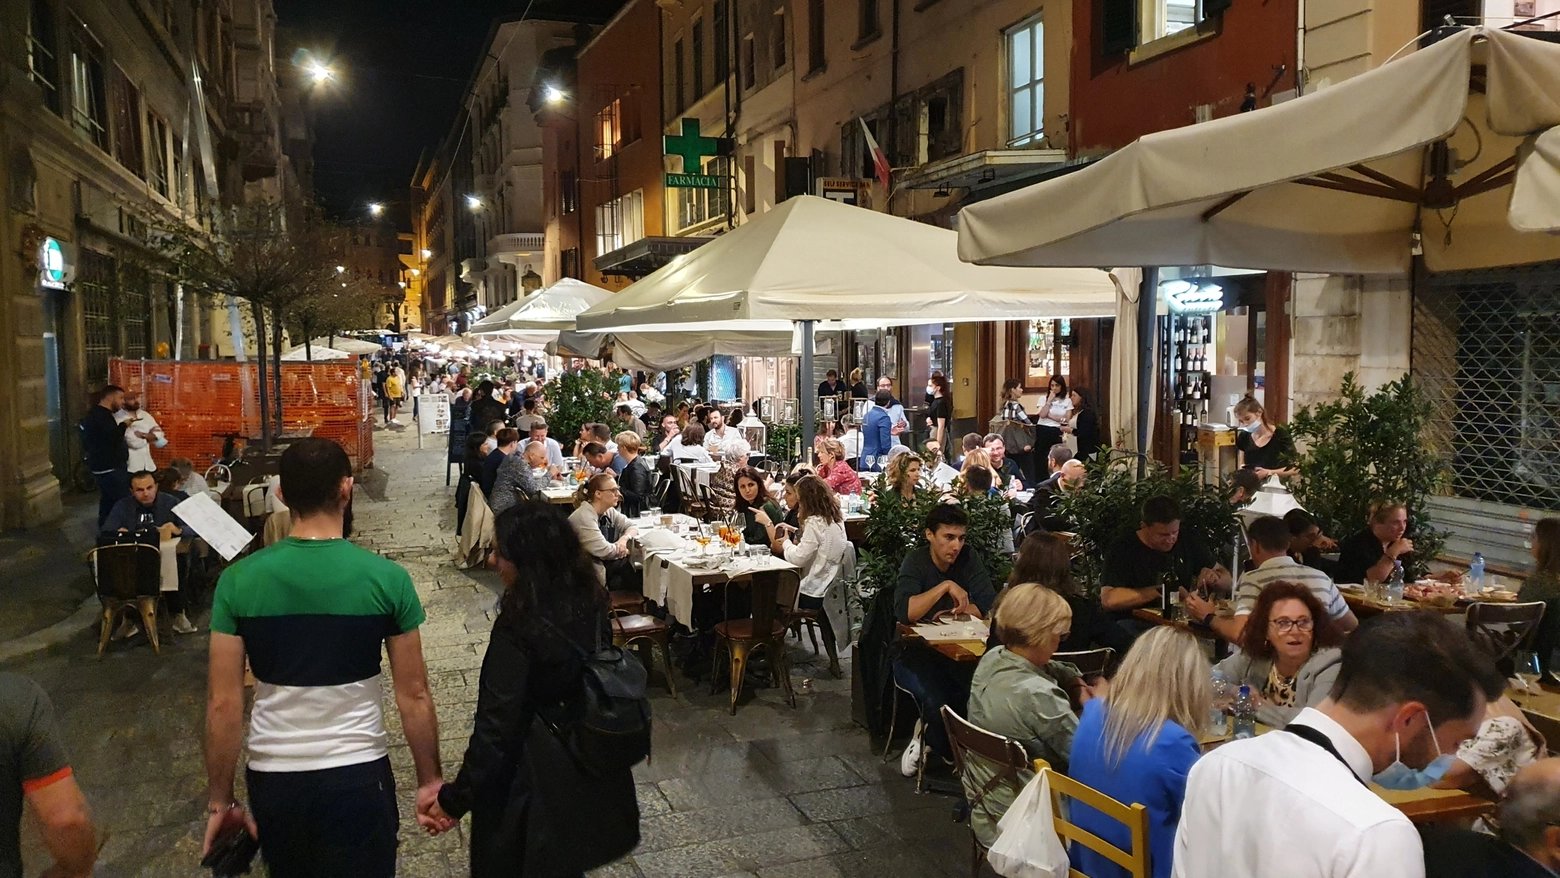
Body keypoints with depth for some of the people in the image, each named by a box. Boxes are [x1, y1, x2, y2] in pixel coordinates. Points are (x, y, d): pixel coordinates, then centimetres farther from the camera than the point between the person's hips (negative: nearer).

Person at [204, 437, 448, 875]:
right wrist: (430, 781, 4)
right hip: (358, 777, -2)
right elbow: (413, 696, -8)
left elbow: (223, 703, -6)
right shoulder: (386, 578, -12)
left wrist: (220, 800, 5)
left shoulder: (239, 579, -8)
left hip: (273, 779, 3)